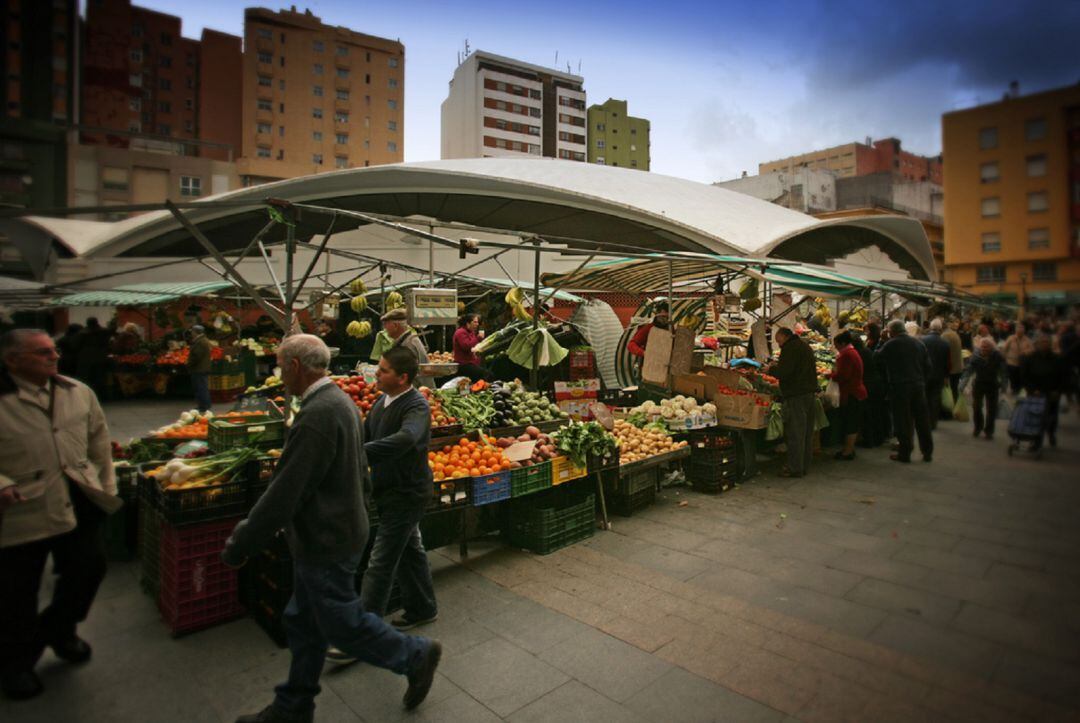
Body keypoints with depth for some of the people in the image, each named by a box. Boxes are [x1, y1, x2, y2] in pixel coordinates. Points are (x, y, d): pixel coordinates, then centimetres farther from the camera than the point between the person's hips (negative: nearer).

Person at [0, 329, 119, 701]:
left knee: (90, 568, 11)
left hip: (78, 502, 4)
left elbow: (99, 438, 13)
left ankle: (59, 629, 41)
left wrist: (107, 484, 12)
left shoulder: (79, 393, 3)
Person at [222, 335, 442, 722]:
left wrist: (240, 545, -14)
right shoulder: (341, 401, 5)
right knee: (302, 623, 21)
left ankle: (416, 656, 25)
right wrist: (360, 512, 23)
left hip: (326, 544, -10)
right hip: (339, 530, 10)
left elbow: (285, 493, -26)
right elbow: (360, 471, 14)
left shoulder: (316, 415, -27)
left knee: (343, 624, 8)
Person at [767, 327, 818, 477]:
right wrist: (777, 367, 21)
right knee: (807, 432, 13)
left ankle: (795, 468, -1)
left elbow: (783, 372, -19)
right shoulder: (806, 346, 19)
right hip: (810, 393, 9)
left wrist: (771, 369, 0)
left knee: (794, 434, -4)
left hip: (796, 395, -9)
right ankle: (804, 466, 20)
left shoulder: (790, 348, -11)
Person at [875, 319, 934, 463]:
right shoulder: (918, 343, 7)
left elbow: (876, 358, 2)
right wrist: (921, 380, 18)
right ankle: (928, 452, 21)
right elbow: (927, 366, 9)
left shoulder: (890, 345, -10)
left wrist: (880, 343, 14)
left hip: (900, 388, -5)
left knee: (903, 422, 2)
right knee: (922, 419, 13)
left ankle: (904, 453, 7)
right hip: (919, 386, 5)